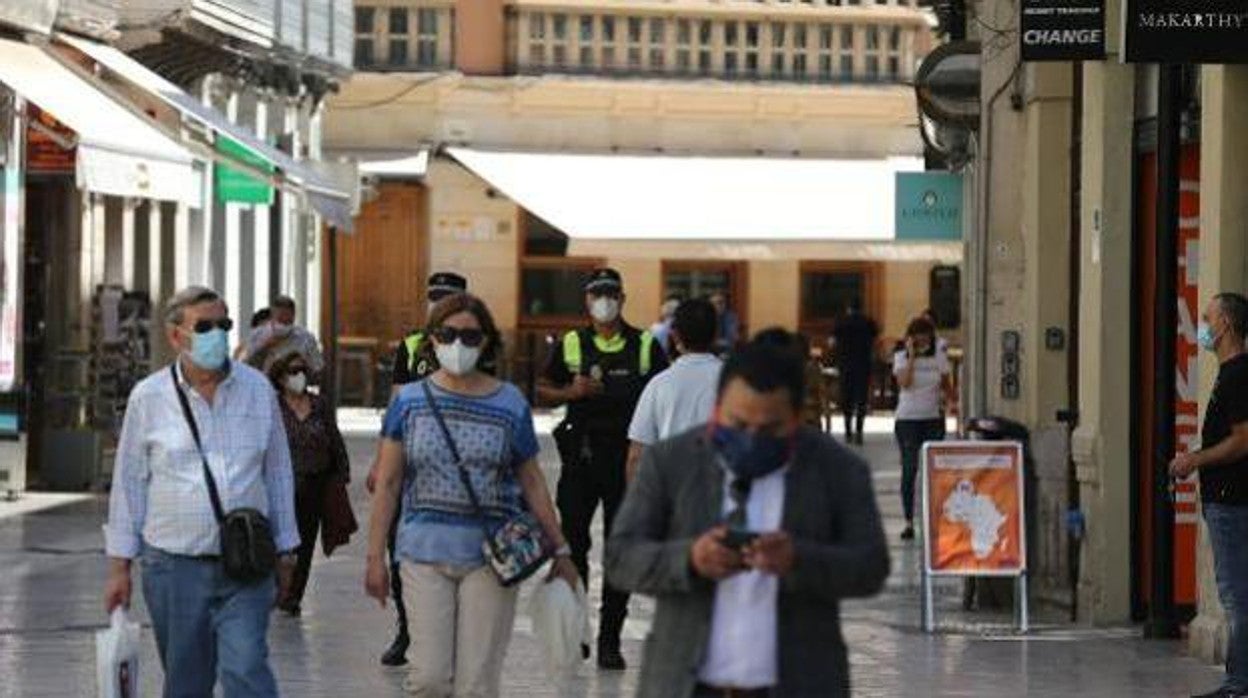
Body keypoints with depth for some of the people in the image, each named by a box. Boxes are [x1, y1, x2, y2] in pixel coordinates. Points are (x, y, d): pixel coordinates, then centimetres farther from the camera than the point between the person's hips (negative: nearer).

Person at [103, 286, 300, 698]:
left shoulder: (258, 390, 5)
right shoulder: (149, 397, 0)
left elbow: (278, 473, 12)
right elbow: (129, 485, 6)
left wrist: (285, 553, 12)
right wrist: (119, 567, 5)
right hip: (174, 566, 0)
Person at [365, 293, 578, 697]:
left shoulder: (510, 404, 5)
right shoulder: (410, 402, 5)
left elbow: (532, 482, 11)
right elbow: (388, 483, 7)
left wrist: (560, 549, 9)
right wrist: (375, 556, 3)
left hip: (490, 557, 0)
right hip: (425, 553, 0)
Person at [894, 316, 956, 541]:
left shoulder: (939, 358, 6)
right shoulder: (901, 358, 0)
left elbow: (947, 385, 13)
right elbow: (904, 383, -16)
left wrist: (951, 398, -8)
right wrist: (912, 356, -15)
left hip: (933, 419, 2)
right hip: (907, 419, -2)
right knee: (909, 470, -3)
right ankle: (909, 522, -1)